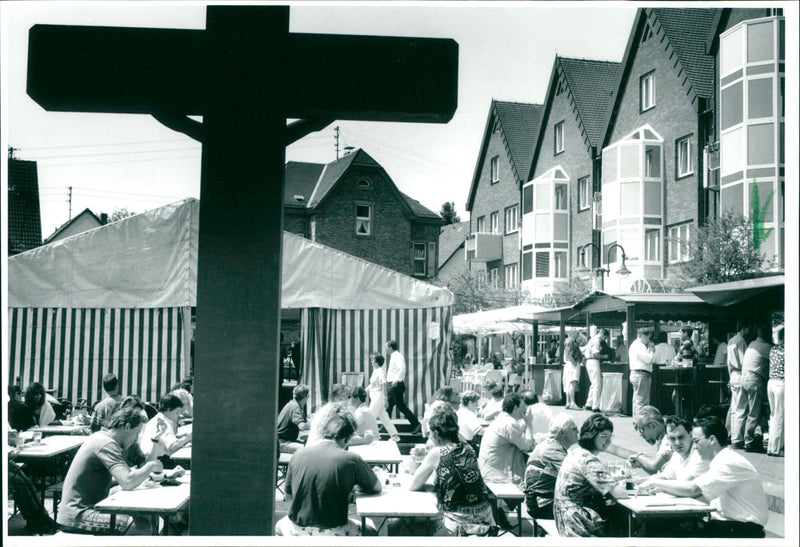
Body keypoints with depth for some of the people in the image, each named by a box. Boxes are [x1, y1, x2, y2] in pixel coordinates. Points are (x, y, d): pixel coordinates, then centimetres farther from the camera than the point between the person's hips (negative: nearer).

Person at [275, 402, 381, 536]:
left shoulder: (298, 454, -6)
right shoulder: (352, 460, -16)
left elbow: (288, 495, 8)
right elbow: (376, 488, 0)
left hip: (296, 531, 3)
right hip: (331, 533, -3)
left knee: (279, 526, 38)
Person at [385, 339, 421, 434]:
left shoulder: (398, 357, -14)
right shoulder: (393, 357, 16)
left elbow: (402, 370, -28)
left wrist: (396, 380, -32)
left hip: (397, 385, -10)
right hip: (393, 385, 10)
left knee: (401, 406, -8)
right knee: (389, 405, 11)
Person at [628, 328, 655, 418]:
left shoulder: (634, 345, 18)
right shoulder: (640, 346, -15)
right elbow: (649, 360, -18)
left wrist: (650, 349, 9)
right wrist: (652, 350, -4)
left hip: (635, 373, 11)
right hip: (641, 375, -11)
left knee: (637, 399, 16)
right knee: (642, 400, -10)